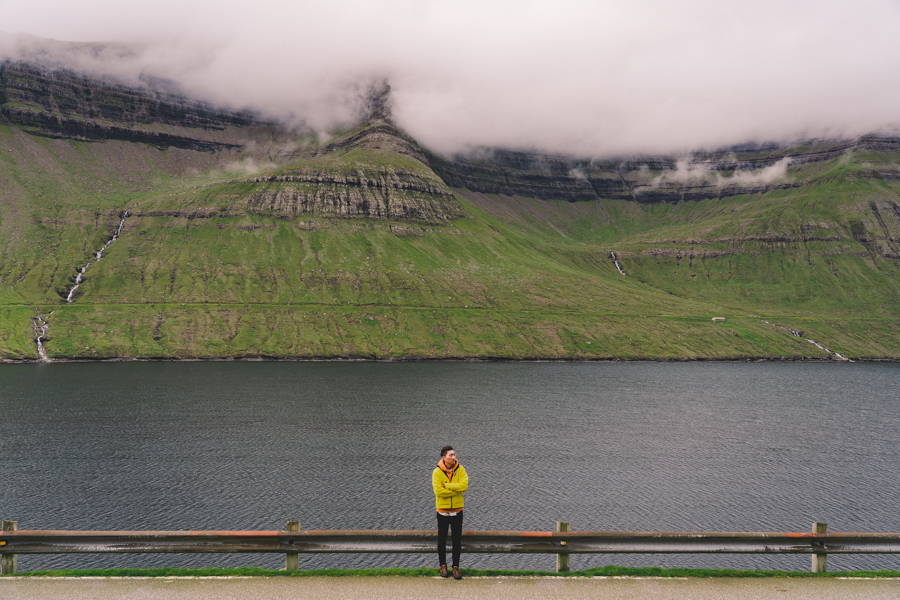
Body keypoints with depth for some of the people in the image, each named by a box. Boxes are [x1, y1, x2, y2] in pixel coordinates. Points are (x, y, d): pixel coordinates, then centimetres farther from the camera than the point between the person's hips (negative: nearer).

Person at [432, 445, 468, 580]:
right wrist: (456, 490, -17)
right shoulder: (437, 472, -9)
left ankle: (456, 567, 15)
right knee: (442, 540, 7)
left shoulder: (460, 469, -2)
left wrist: (446, 485, -17)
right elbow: (438, 490, -20)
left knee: (457, 540, 5)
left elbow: (464, 485, -17)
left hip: (457, 510, 1)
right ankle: (443, 566, 22)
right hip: (442, 511, -1)